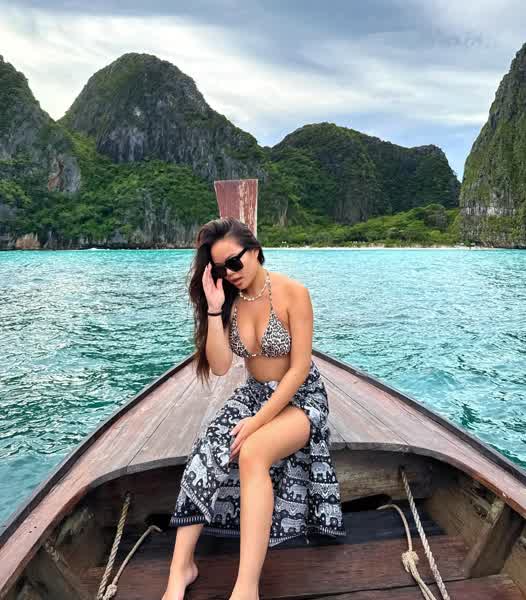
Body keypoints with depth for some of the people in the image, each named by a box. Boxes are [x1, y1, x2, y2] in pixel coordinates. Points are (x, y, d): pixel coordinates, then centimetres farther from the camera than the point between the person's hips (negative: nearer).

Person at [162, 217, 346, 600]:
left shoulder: (292, 293, -17)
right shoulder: (230, 300, -2)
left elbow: (299, 369, -18)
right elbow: (220, 366, -12)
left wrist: (259, 420, -21)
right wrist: (214, 308, -20)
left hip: (301, 397, -5)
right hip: (254, 393, 5)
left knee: (252, 453, -32)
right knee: (208, 449, -20)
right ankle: (181, 568, -11)